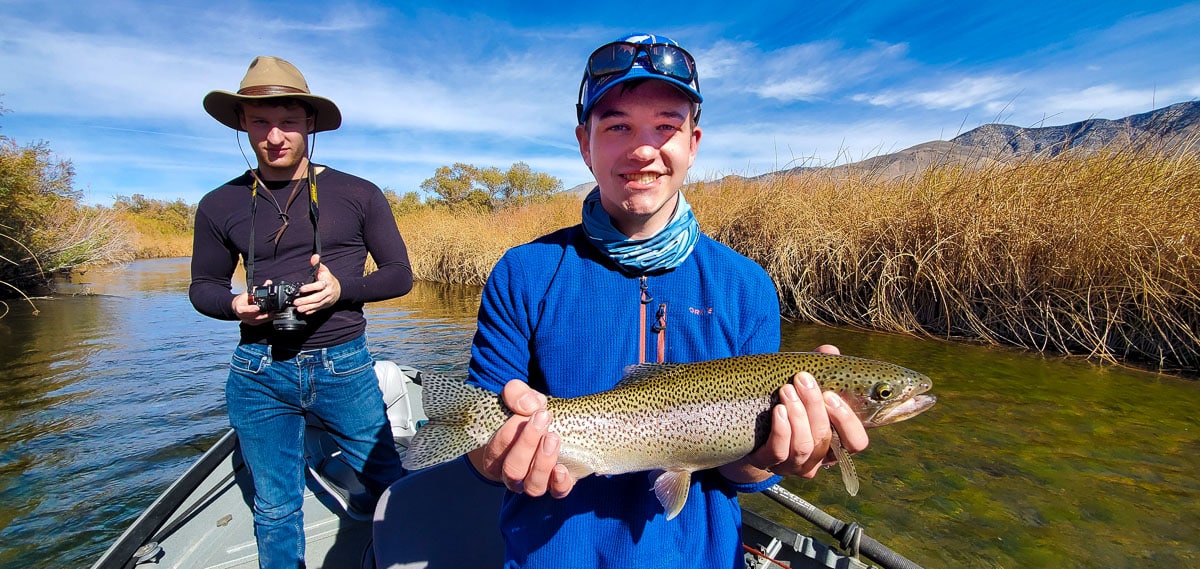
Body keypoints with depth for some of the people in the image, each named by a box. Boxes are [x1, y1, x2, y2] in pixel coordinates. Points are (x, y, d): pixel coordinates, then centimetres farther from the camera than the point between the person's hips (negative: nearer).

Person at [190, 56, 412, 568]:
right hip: (259, 373, 2)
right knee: (274, 510, 15)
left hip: (343, 366, -1)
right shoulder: (220, 206, 5)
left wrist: (342, 287, -17)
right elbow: (202, 286, 14)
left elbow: (400, 275, 2)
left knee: (393, 486, 8)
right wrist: (236, 304, -9)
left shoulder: (359, 195, 0)